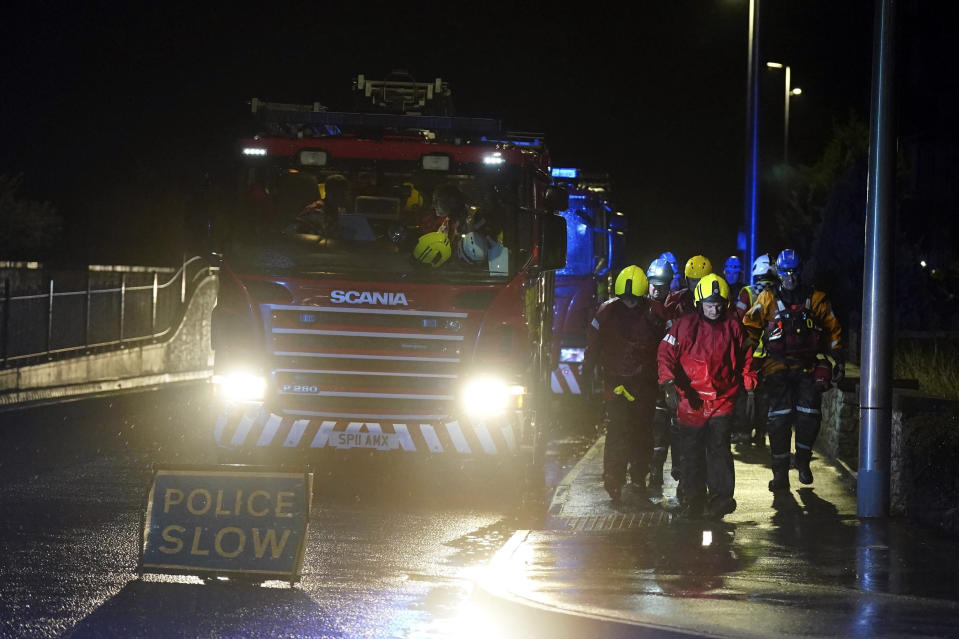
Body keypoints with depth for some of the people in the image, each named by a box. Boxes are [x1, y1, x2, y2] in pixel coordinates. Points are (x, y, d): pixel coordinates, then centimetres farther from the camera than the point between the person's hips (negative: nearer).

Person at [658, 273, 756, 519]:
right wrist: (669, 383, -16)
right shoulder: (685, 325, -1)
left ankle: (721, 497, -14)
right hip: (690, 400, 0)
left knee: (719, 448, -14)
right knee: (690, 453, 5)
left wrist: (749, 383, 12)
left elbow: (745, 357, 19)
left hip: (722, 399, 0)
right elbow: (666, 354, -4)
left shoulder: (733, 326, 6)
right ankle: (694, 500, 15)